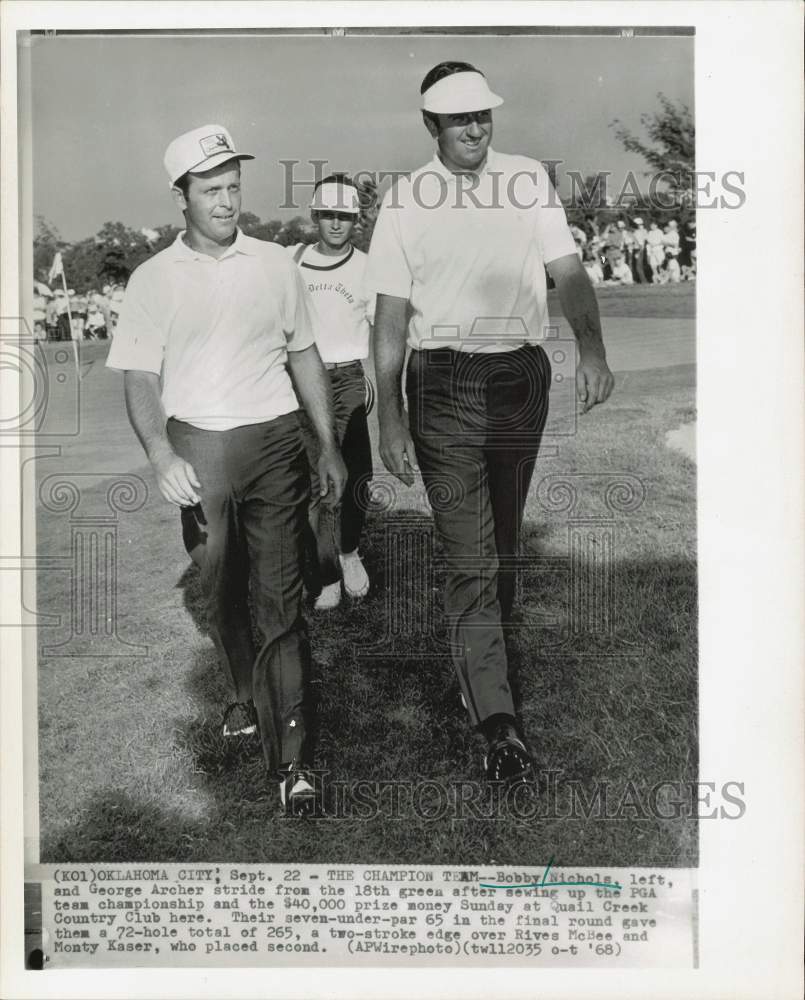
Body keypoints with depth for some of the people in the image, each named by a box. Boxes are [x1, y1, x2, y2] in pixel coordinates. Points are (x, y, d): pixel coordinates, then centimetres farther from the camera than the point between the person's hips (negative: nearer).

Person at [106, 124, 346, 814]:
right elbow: (140, 378, -1)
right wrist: (161, 457, -17)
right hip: (196, 450, 1)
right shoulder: (155, 278, 2)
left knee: (281, 597, -6)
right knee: (222, 591, 14)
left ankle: (293, 754, -4)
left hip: (274, 440, 0)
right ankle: (248, 696, 38)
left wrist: (329, 446, 9)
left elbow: (306, 356, 12)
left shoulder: (275, 264, 6)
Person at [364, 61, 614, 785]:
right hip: (442, 384, -2)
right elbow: (391, 316, 1)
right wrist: (390, 419, -5)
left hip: (521, 377, 3)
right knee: (471, 556, -7)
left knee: (503, 543, 14)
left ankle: (482, 663, 36)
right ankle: (500, 722, -4)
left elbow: (569, 272, -2)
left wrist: (593, 349, -21)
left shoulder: (528, 182, 7)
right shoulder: (405, 200, 2)